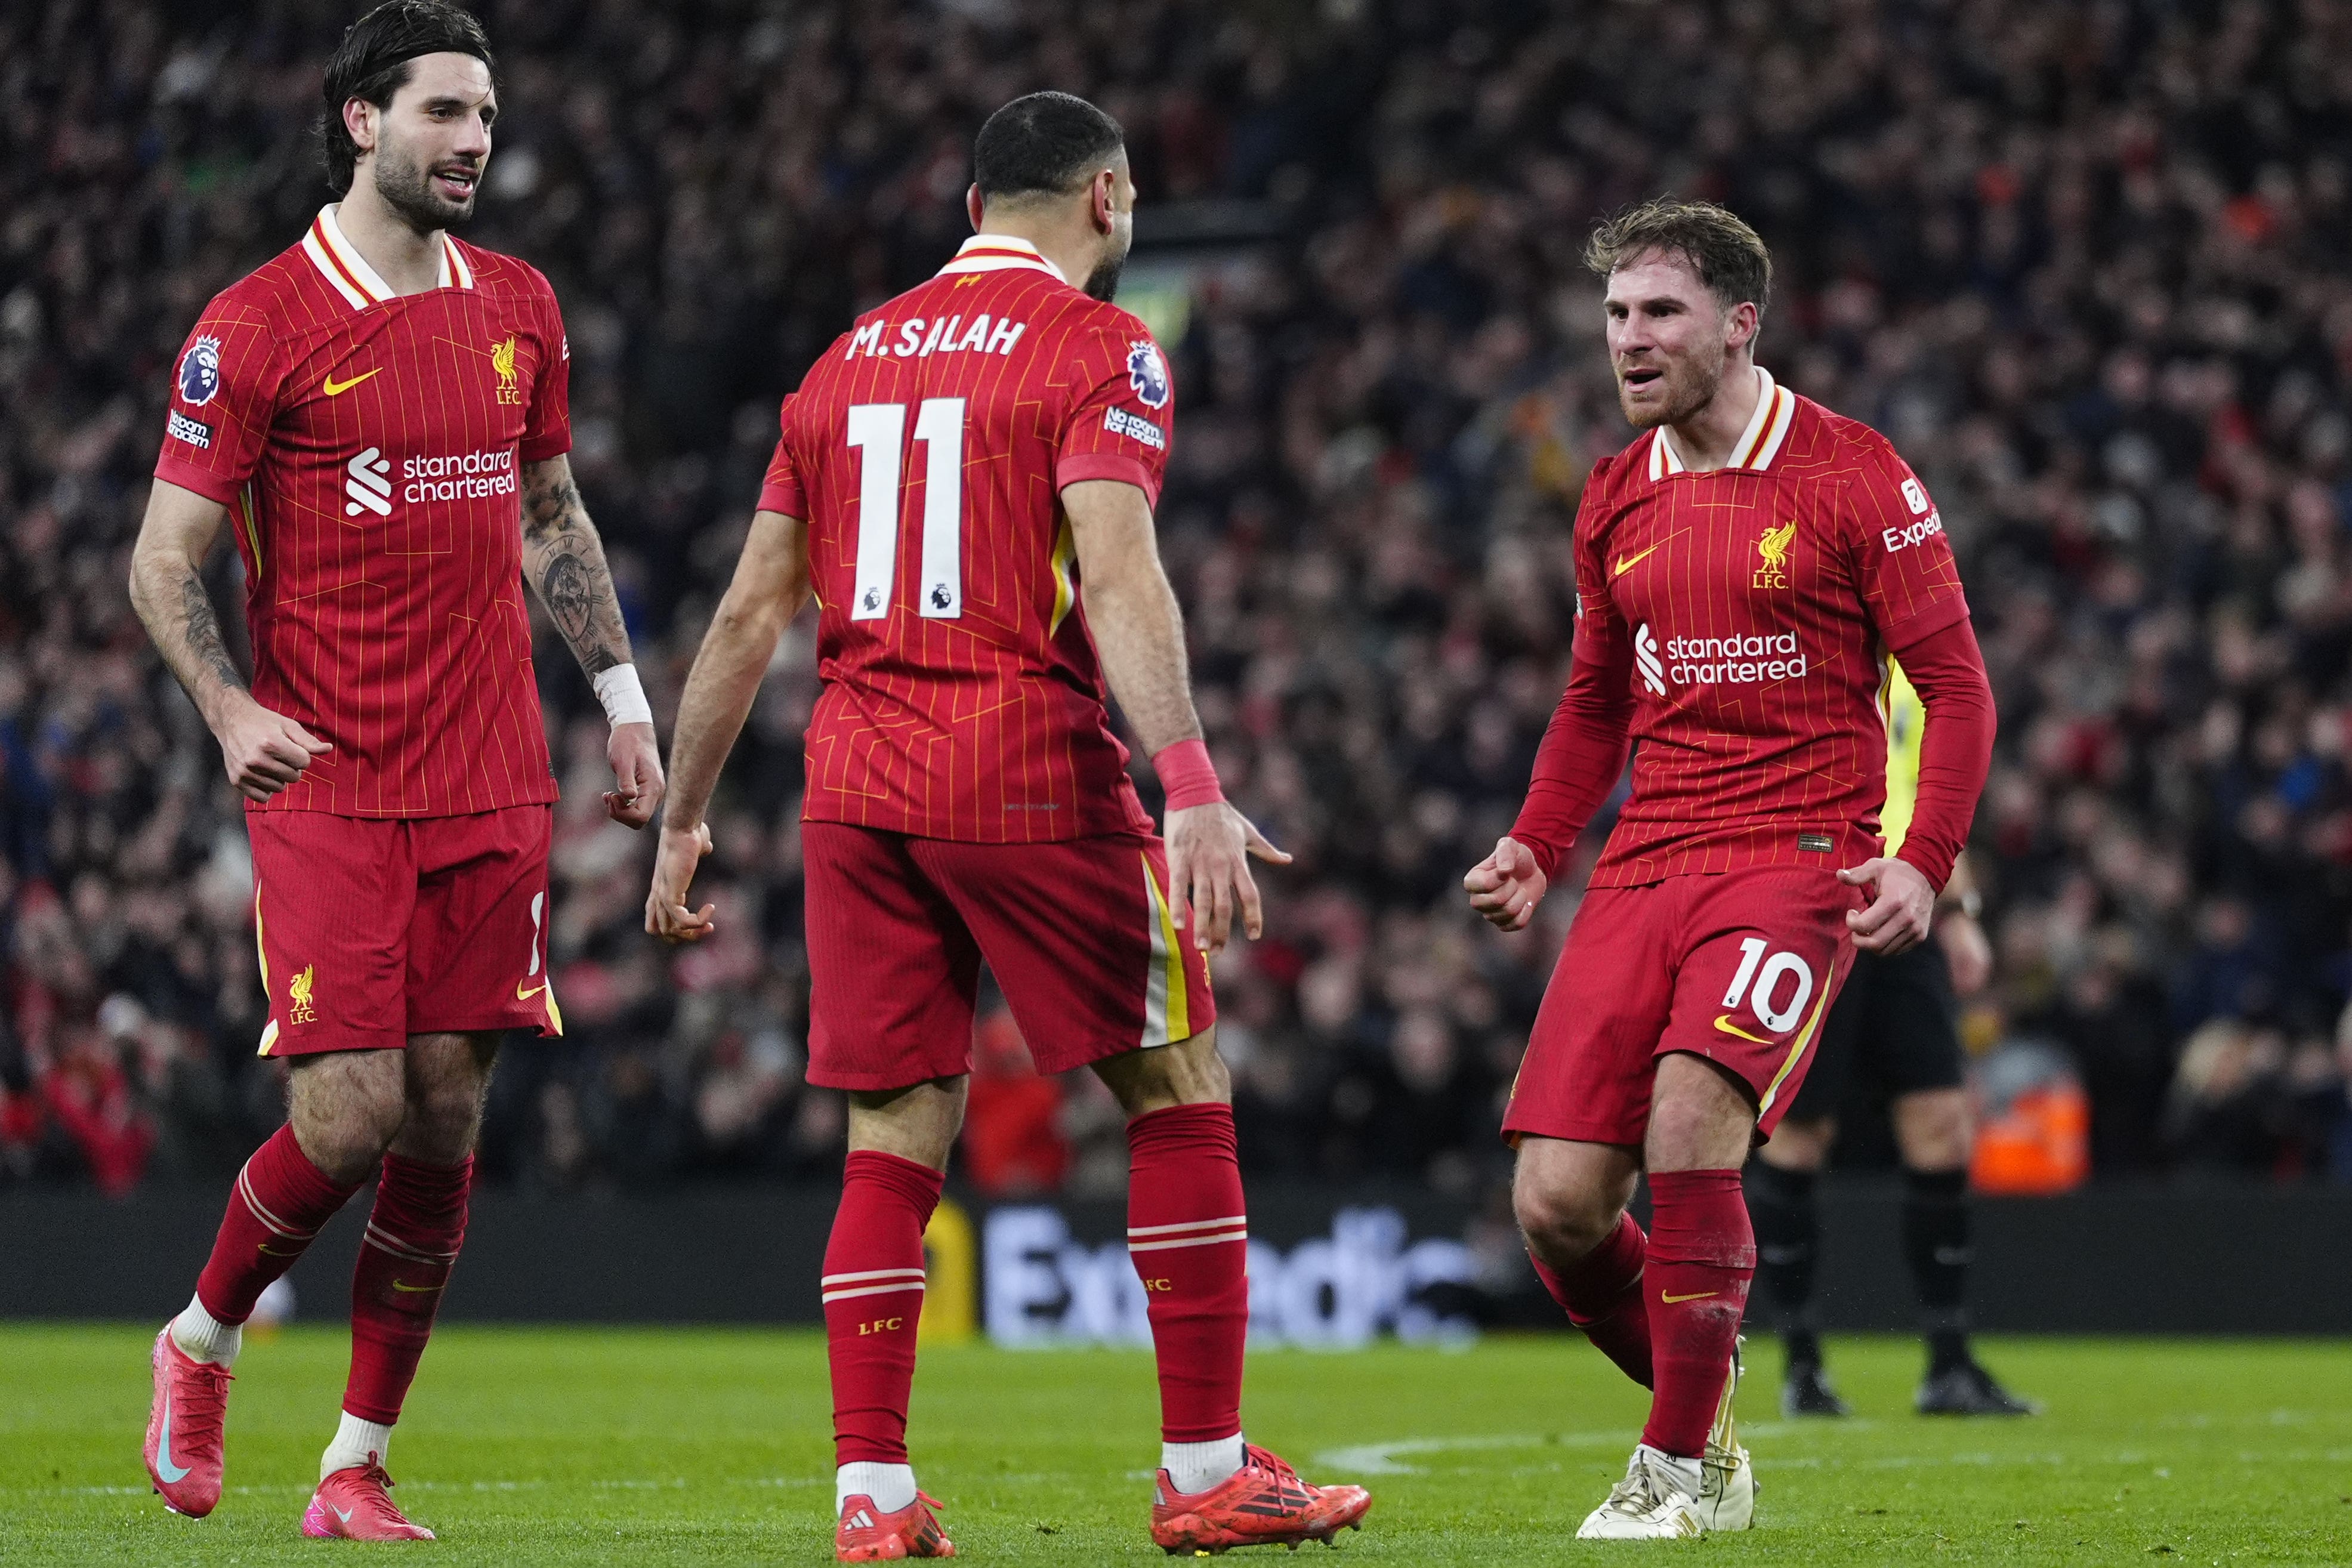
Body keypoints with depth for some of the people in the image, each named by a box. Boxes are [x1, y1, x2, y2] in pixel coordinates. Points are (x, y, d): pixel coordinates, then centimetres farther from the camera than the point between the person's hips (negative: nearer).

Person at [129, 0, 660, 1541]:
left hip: (495, 786, 5)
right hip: (328, 788, -5)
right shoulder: (256, 327, -6)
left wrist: (622, 695, 17)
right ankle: (199, 1343, 18)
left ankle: (358, 1466, 10)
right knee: (346, 1122, -11)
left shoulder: (518, 306, 11)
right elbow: (165, 560, -3)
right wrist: (231, 708, -19)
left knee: (444, 1123, 1)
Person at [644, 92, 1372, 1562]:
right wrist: (1193, 787, -25)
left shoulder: (850, 356, 16)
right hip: (1030, 771, -5)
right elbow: (1115, 575, -17)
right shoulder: (1096, 346, -1)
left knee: (894, 1146, 7)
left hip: (856, 780, 5)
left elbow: (751, 614, 17)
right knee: (1181, 1096, 6)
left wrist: (684, 821, 23)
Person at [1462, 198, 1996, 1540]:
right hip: (1646, 866, 5)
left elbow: (1957, 685, -2)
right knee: (1557, 1203, -7)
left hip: (1799, 860, -5)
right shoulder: (1618, 500, 13)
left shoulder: (1853, 476, -3)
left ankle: (1684, 1471, -12)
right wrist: (1537, 846, 11)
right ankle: (1701, 1416, 19)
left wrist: (1925, 863, -15)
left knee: (1689, 1120, -27)